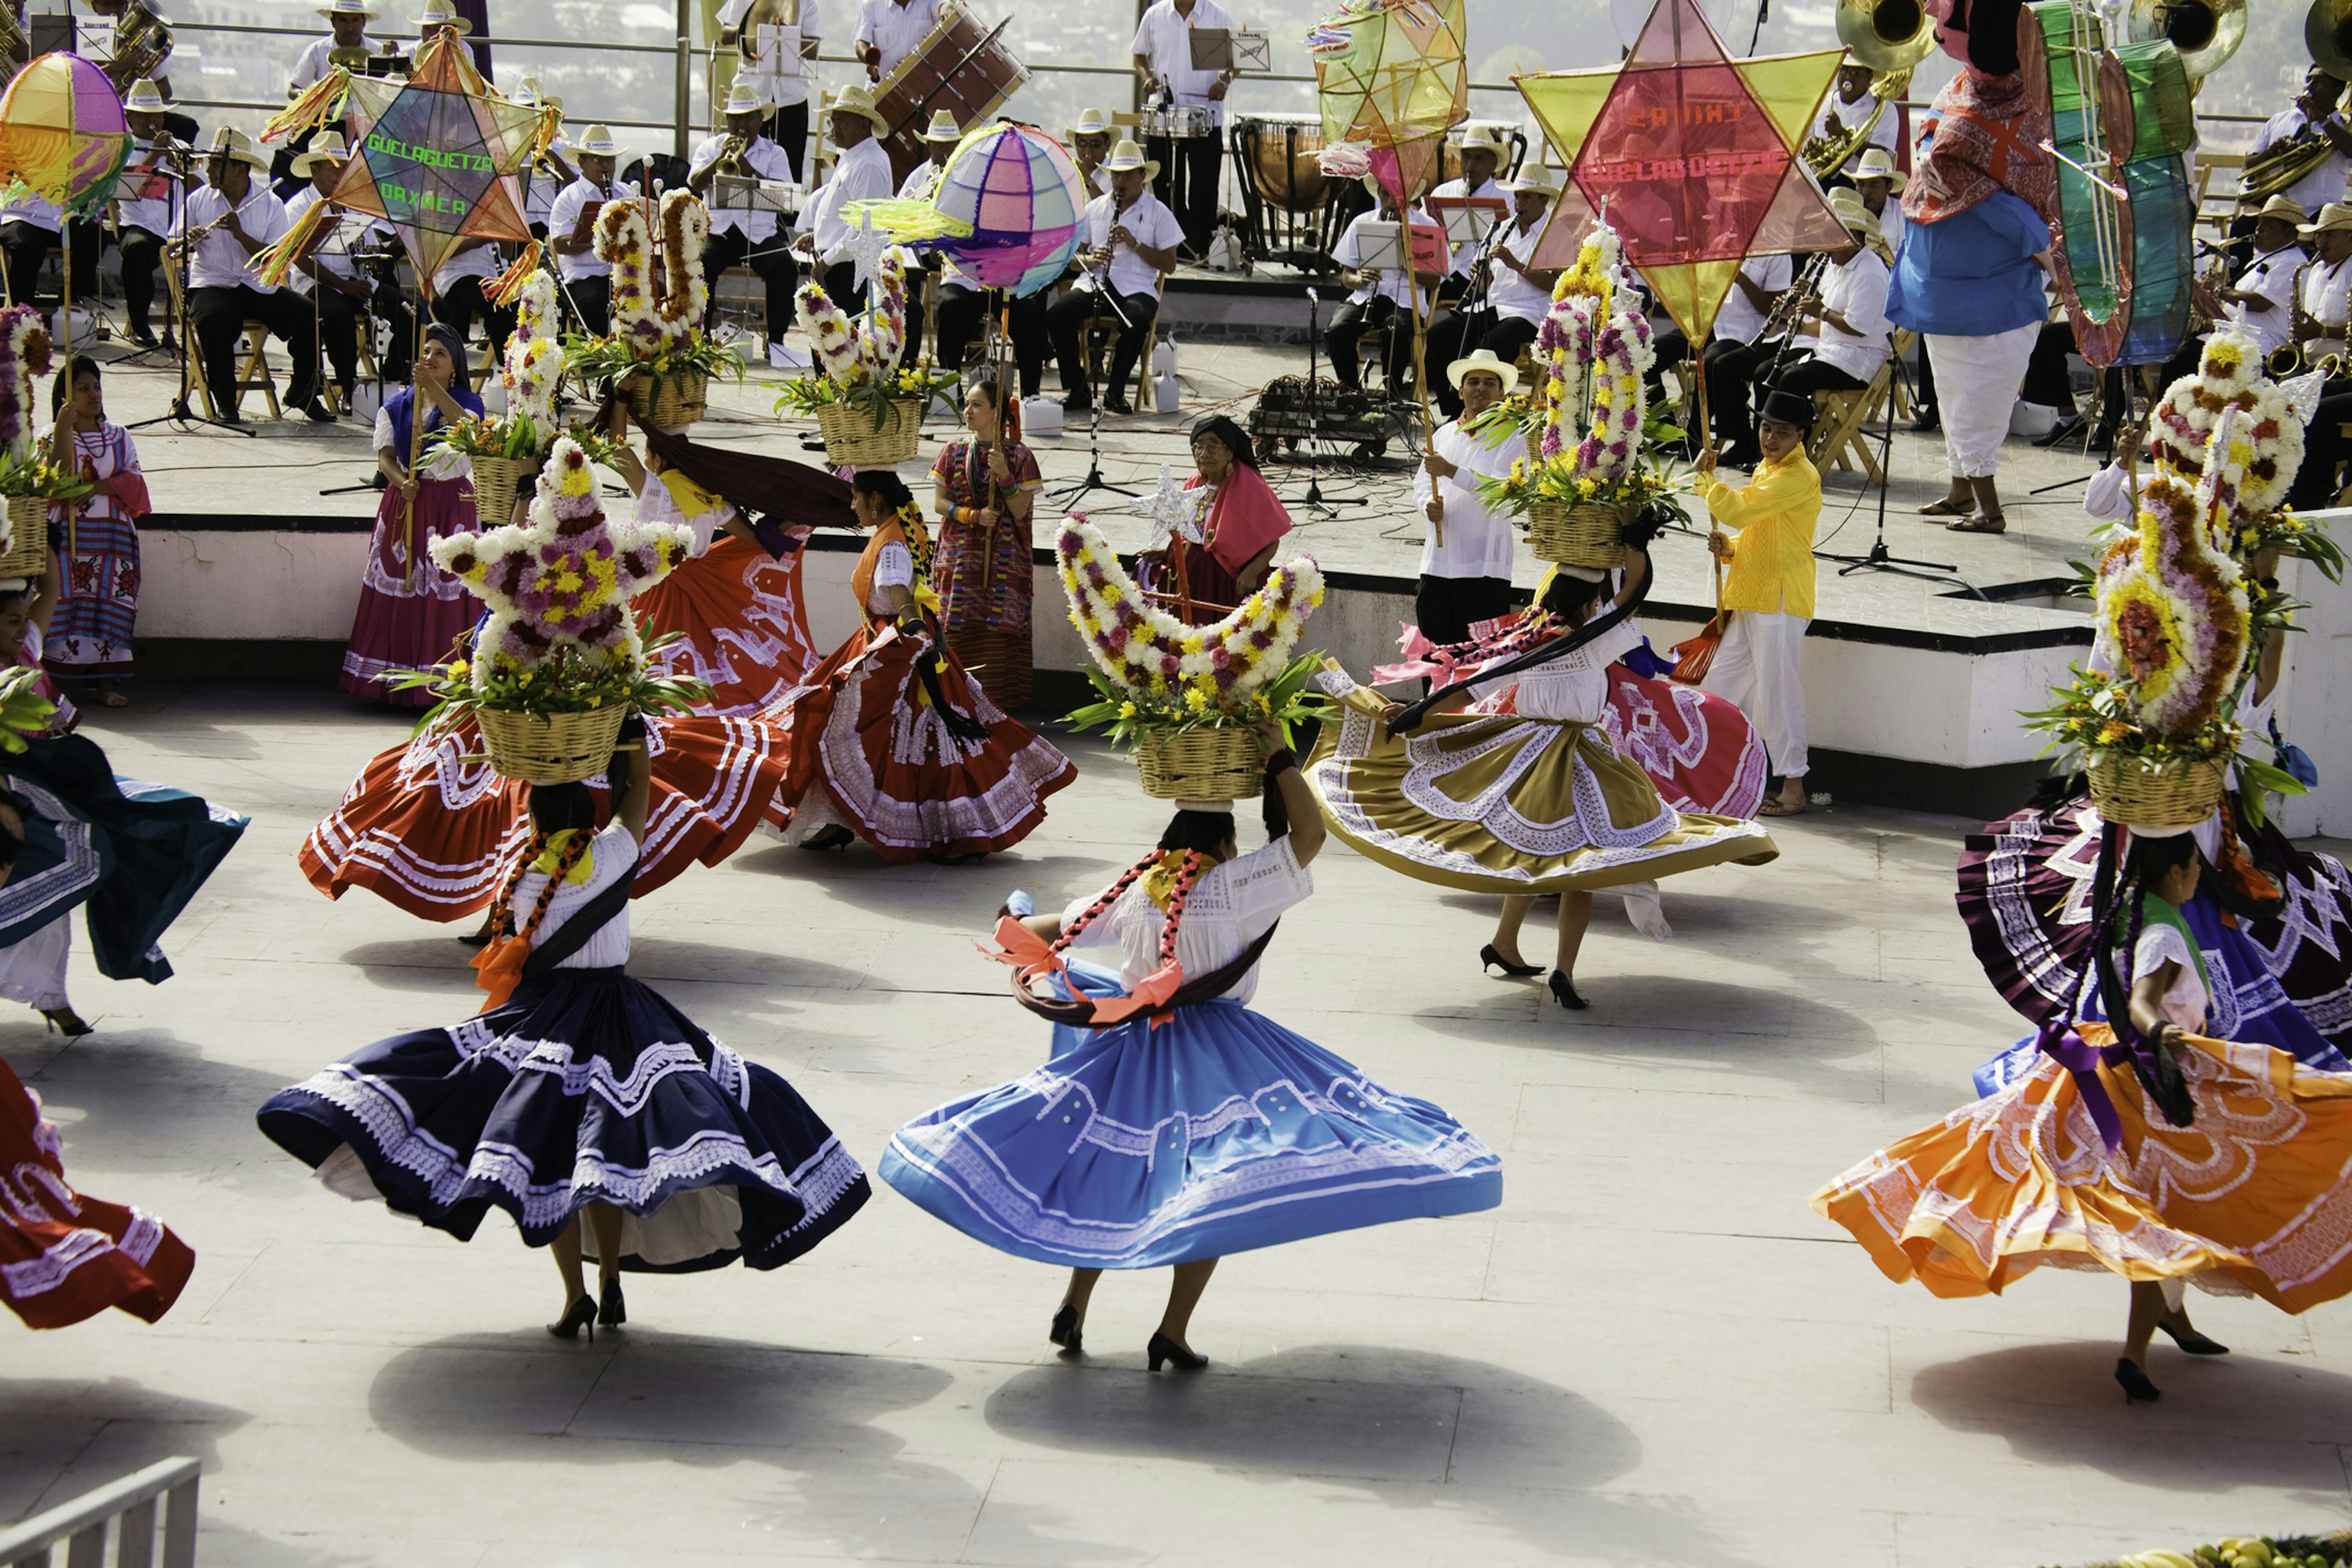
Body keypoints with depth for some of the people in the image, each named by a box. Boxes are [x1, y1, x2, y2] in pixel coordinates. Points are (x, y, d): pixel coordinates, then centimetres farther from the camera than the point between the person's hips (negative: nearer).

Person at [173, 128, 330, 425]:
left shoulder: (271, 204, 2)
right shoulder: (198, 199, 5)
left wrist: (241, 235, -22)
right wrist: (187, 242, -19)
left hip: (260, 287, 1)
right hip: (213, 285, -1)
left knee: (308, 316, -19)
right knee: (214, 319, -35)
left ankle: (302, 393, 4)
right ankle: (225, 404, -19)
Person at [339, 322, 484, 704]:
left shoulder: (467, 402, 2)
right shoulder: (396, 406, 10)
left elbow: (466, 425, -22)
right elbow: (385, 457, 3)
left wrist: (432, 385, -30)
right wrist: (401, 483, -18)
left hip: (450, 505, -3)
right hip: (403, 502, 3)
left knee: (445, 592, -8)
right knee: (397, 588, -1)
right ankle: (394, 679, 3)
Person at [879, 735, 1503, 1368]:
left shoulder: (1132, 894, 3)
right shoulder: (1231, 887, -12)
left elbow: (1052, 929, 14)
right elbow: (1309, 836, -12)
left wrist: (1017, 928, 36)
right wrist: (1280, 759, -4)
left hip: (1130, 1052, 5)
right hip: (1213, 1056, -5)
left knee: (1114, 1173, 19)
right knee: (1213, 1187, 3)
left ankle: (1074, 1308, 20)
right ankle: (1173, 1333, -1)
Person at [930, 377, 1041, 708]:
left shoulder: (1019, 456, 0)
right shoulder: (953, 453, 7)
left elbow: (1021, 512, -5)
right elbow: (939, 502, 3)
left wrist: (1004, 475, -18)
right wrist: (974, 516, -12)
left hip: (1004, 560, -2)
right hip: (960, 556, 2)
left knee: (1000, 630, -6)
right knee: (960, 630, -2)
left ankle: (998, 700, -1)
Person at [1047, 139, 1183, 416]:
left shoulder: (1158, 213, 6)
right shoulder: (1094, 208, 15)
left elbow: (1169, 265, 0)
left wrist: (1135, 244, -13)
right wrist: (1088, 259, -9)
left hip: (1136, 288, -3)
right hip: (1094, 284, 3)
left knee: (1137, 320, -38)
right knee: (1056, 315, -26)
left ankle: (1115, 392, -19)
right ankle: (1077, 390, -14)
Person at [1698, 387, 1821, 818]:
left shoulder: (1799, 476, -14)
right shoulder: (1767, 471, 19)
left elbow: (1738, 509, -23)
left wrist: (1706, 476, -8)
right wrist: (1729, 549, 7)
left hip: (1779, 602, -10)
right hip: (1751, 599, 10)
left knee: (1777, 691, -8)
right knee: (1721, 685, 13)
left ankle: (1793, 787, -2)